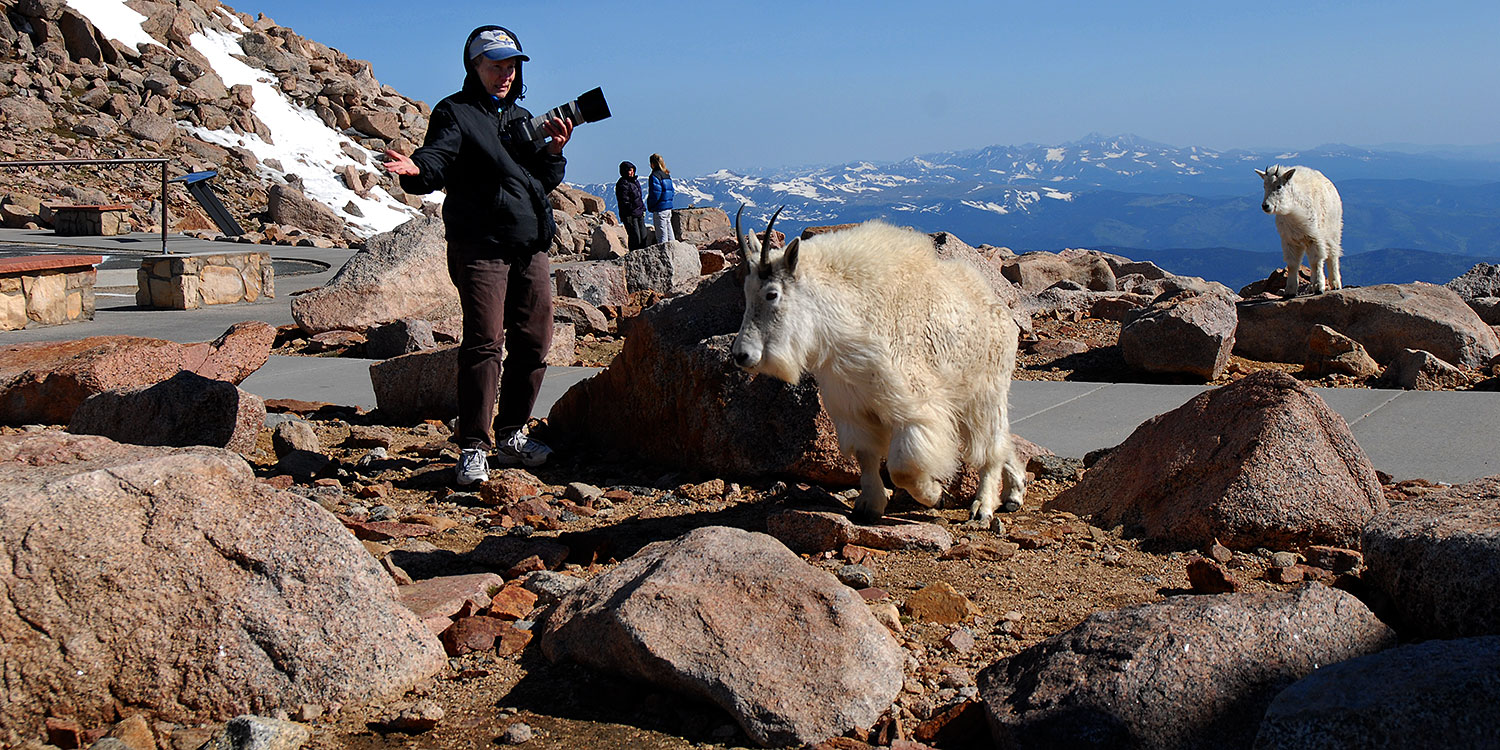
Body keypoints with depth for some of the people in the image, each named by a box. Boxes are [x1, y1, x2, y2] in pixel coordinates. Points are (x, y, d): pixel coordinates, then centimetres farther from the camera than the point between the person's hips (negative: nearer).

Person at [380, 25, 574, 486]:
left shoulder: (521, 117, 23)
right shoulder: (455, 113, 2)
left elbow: (545, 183, 22)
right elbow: (438, 157, -16)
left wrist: (553, 151, 2)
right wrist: (416, 170, -38)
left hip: (532, 248, 7)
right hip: (480, 247, -7)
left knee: (534, 343, 7)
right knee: (484, 343, -13)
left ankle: (512, 437, 20)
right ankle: (473, 449, -9)